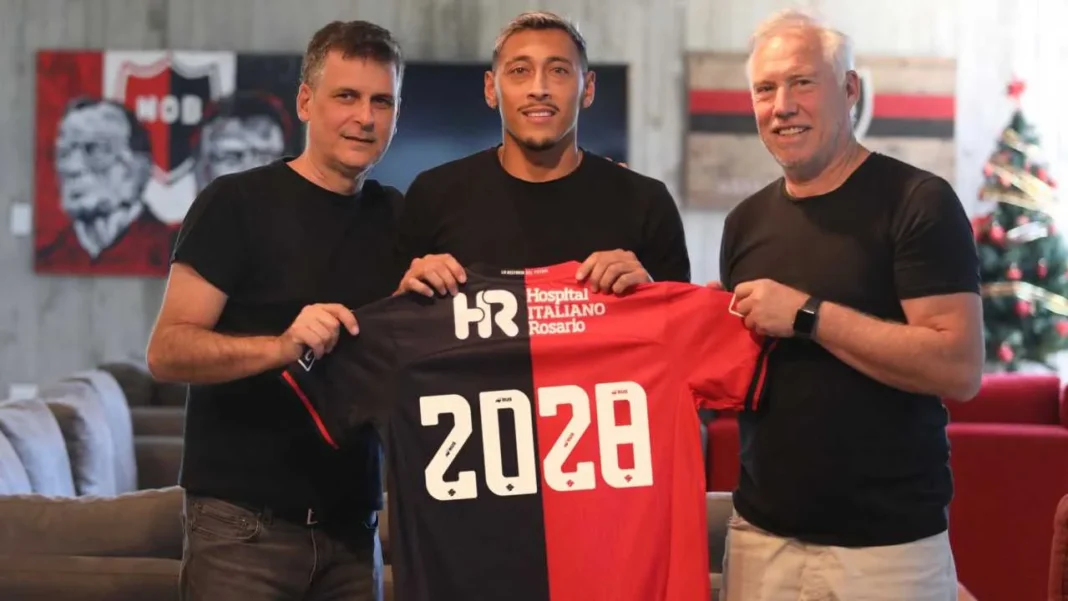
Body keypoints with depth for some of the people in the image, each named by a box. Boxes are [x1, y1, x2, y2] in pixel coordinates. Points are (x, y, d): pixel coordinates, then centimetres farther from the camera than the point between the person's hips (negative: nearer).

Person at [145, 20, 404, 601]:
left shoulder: (397, 219, 10)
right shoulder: (237, 202, -6)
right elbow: (166, 351, -13)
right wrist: (282, 345, -28)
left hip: (353, 521, 5)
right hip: (244, 518, -5)